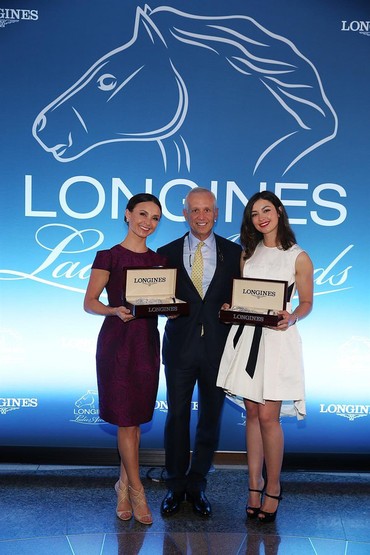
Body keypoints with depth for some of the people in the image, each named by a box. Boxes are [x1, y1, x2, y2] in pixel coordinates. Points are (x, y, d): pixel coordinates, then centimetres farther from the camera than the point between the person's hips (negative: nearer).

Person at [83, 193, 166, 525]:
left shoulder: (158, 259, 10)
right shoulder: (108, 257, -4)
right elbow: (89, 303, -7)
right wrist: (116, 310, -25)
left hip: (148, 340, 5)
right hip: (117, 340, -4)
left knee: (136, 418, 11)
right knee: (127, 419, 1)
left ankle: (124, 485, 25)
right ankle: (136, 491, 14)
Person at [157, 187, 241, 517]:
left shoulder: (234, 252, 4)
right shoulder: (167, 253, 4)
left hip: (218, 346, 1)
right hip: (180, 345, 0)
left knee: (211, 418, 11)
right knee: (176, 416, 9)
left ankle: (197, 486, 30)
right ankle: (176, 486, 28)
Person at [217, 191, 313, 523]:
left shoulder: (298, 257, 0)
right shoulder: (248, 253, 13)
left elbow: (307, 303, 3)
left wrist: (291, 318, -16)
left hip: (277, 338, -4)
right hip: (246, 335, 4)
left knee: (268, 416, -4)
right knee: (252, 413, 9)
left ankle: (273, 487, 16)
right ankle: (255, 484, 21)